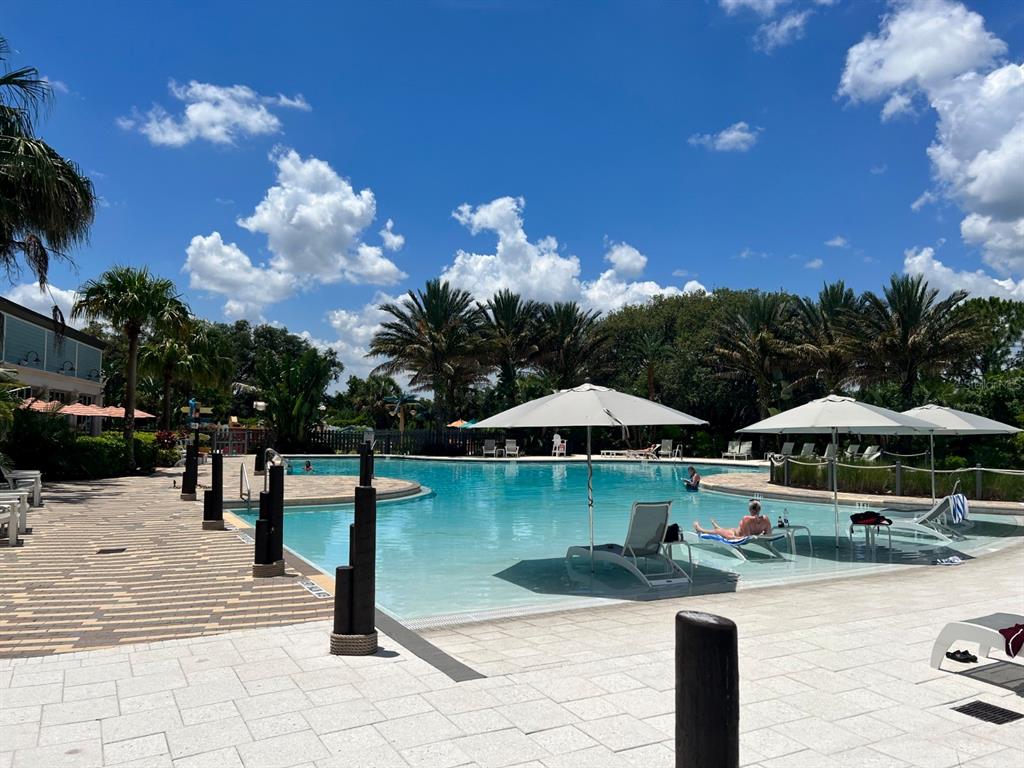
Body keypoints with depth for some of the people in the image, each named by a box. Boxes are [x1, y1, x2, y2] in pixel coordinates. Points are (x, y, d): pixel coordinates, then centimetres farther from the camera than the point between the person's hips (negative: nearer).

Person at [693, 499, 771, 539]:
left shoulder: (747, 519, -38)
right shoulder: (765, 519, -22)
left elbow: (746, 537, -37)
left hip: (736, 536, -6)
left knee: (717, 531, 22)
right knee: (731, 529, 38)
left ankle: (700, 529, 52)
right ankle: (717, 527, 73)